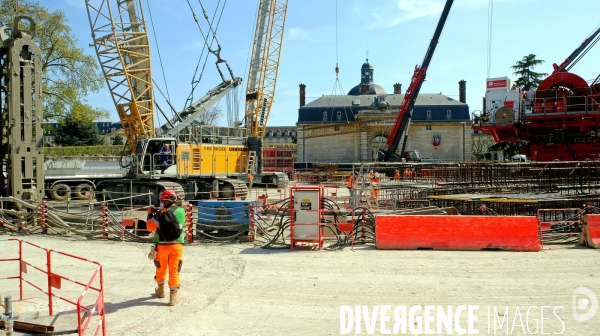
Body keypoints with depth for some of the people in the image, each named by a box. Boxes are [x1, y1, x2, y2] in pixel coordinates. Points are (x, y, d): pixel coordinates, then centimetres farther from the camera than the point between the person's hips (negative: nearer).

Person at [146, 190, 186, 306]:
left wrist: (150, 214, 9)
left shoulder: (161, 213, -10)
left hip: (162, 245, -1)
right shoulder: (181, 211, 1)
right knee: (174, 270, 3)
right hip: (176, 245, 1)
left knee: (161, 268, 19)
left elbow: (150, 227, -4)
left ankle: (161, 289, 38)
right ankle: (173, 296, -2)